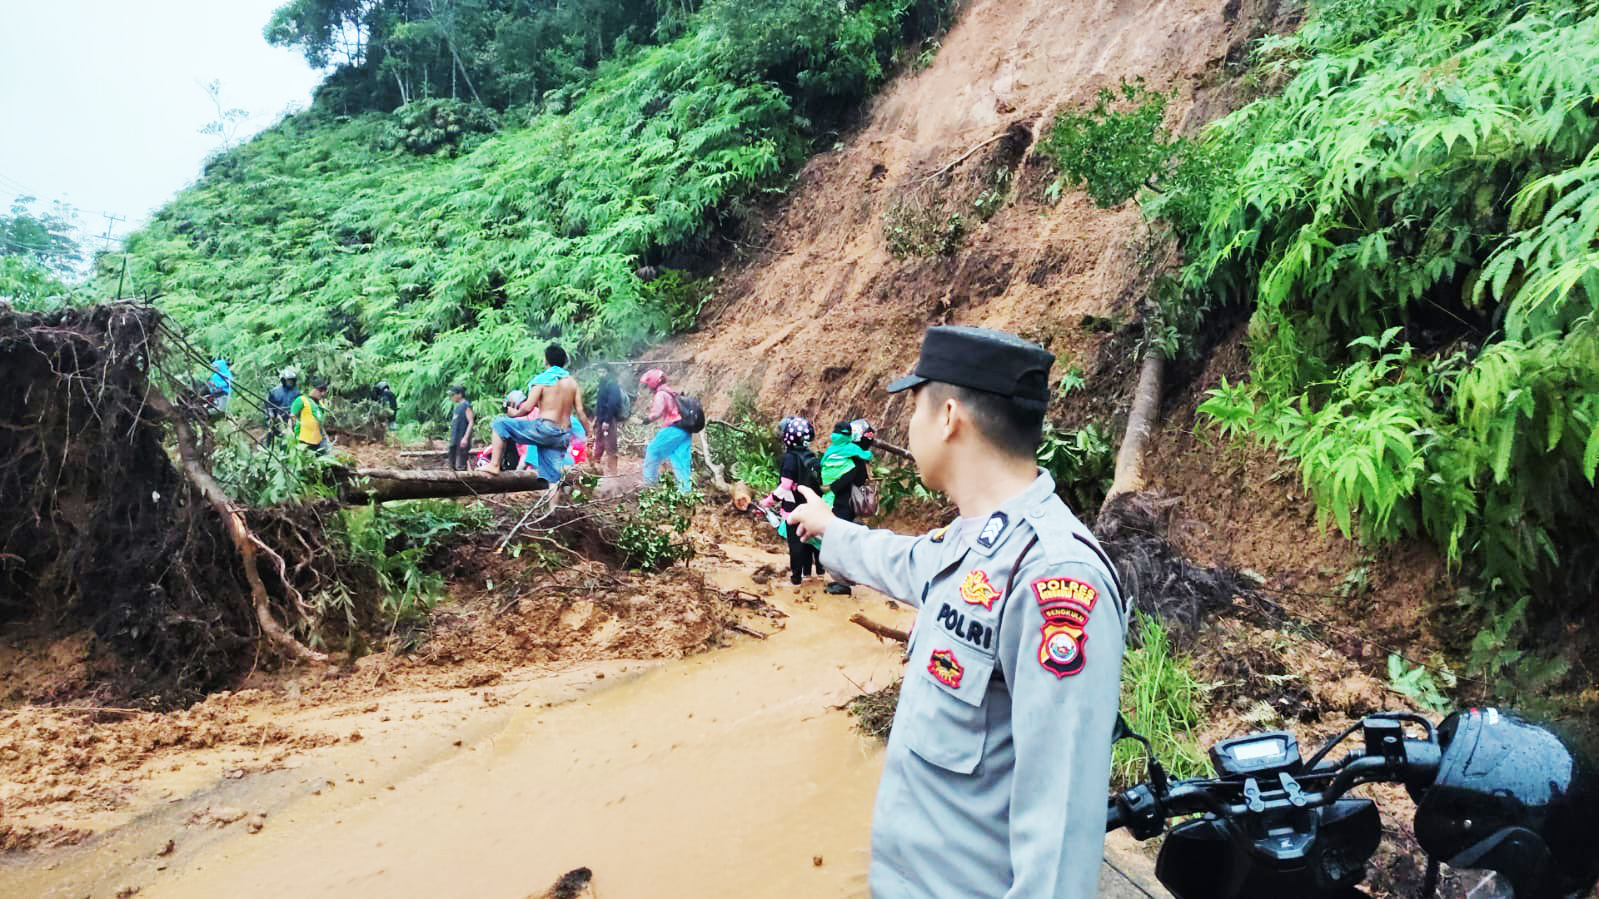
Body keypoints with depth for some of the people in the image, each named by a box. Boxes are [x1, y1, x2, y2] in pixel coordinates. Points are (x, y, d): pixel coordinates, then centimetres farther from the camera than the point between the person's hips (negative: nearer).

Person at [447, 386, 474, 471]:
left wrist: (465, 438, -22)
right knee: (452, 465, 15)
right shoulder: (456, 406, 16)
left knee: (460, 467, -11)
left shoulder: (466, 406, -9)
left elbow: (471, 422, -15)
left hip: (462, 441, -9)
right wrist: (452, 437, 20)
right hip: (454, 440, 9)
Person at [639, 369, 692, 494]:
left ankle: (650, 481, 10)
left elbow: (657, 412, -18)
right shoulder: (671, 393, 20)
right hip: (685, 431, 8)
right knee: (681, 459, 7)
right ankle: (686, 487, 2)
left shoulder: (661, 394, -8)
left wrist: (648, 418, -2)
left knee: (653, 450, 5)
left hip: (672, 429, -8)